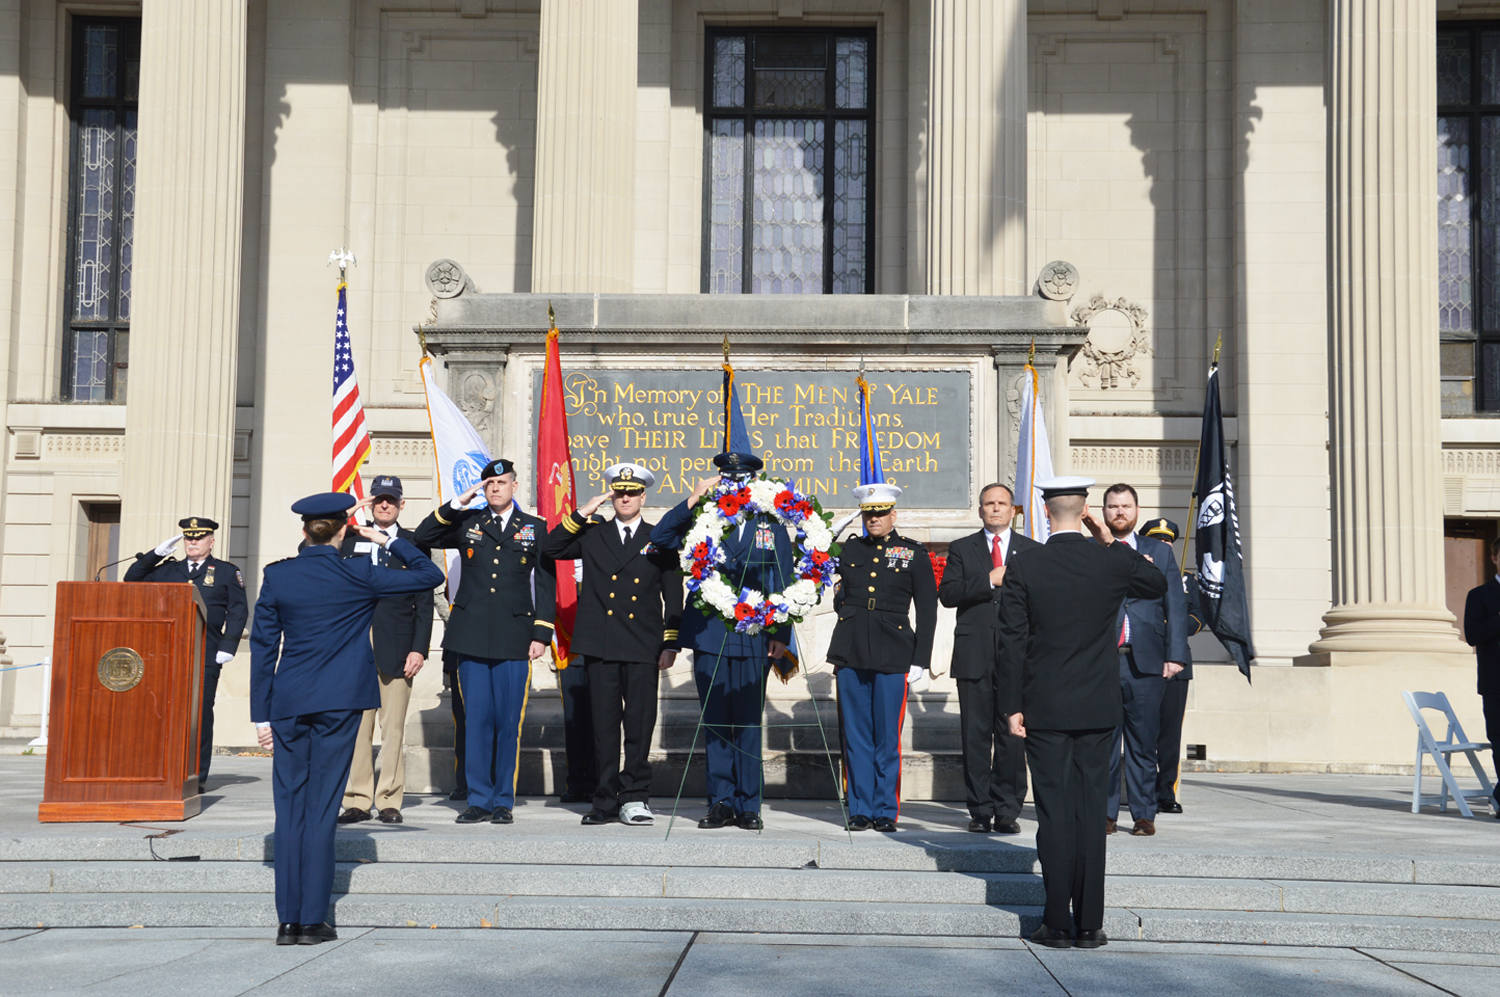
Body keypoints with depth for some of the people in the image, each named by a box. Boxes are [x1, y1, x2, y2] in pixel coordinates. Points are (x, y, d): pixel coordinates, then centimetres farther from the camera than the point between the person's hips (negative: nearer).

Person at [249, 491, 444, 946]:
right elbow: (430, 575, 6)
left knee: (289, 806, 7)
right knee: (321, 806, 1)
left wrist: (262, 714, 10)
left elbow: (263, 647, 5)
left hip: (288, 703, 2)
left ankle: (288, 920, 7)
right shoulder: (358, 573, -4)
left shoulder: (276, 575, 3)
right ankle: (313, 919, 2)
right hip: (339, 703, -2)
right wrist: (388, 541, 12)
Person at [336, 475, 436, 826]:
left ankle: (389, 800, 4)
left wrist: (419, 649, -5)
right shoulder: (350, 542, 14)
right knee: (356, 727, 0)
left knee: (393, 728, -2)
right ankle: (357, 800, 6)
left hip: (397, 648, -2)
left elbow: (424, 602, 4)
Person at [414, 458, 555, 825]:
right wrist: (459, 503, -2)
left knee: (508, 722, 0)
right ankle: (479, 800, 10)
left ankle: (504, 802, 10)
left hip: (514, 640, -1)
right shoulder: (466, 523, 11)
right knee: (476, 720, 2)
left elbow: (546, 585, 7)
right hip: (472, 637, 1)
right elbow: (422, 537, 4)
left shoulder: (535, 529, 9)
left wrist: (541, 635, 0)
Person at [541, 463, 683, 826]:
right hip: (600, 647, 1)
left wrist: (670, 645, 2)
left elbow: (673, 596, 9)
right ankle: (606, 801, 8)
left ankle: (634, 797, 7)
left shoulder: (659, 541, 10)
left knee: (640, 725, -2)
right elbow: (550, 549, 5)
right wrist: (582, 514, -1)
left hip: (643, 648, -1)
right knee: (604, 725, 2)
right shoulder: (593, 535, 12)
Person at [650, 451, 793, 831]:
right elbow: (659, 537, -4)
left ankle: (748, 806, 10)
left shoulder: (772, 527, 9)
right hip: (709, 638, 1)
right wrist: (694, 499, -9)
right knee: (715, 724, 4)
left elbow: (784, 584, 9)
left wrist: (780, 634, 2)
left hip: (754, 640, -1)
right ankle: (721, 803, 12)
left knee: (748, 724, 2)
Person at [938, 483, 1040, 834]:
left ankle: (1007, 812, 7)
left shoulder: (1033, 551, 12)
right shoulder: (961, 549, 11)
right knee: (976, 736, 1)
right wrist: (988, 580, -12)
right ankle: (980, 811, 9)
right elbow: (946, 594, -2)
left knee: (1012, 736, -1)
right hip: (974, 656, 0)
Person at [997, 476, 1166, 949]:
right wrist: (1113, 543, 13)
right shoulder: (1112, 562, -3)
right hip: (1098, 709, 1)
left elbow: (1013, 642, -5)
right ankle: (1089, 924, 8)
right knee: (1090, 811, 6)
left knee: (1054, 814, 3)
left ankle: (1057, 923, 5)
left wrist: (1013, 706, 1)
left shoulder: (1023, 568, -6)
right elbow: (1158, 585, 18)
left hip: (1044, 710, -1)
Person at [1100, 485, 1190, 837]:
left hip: (1145, 662, 1)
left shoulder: (1160, 551, 14)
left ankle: (1144, 815, 11)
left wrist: (1175, 655, 0)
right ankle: (1104, 813, 9)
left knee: (1143, 742, 3)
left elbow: (1176, 606, 8)